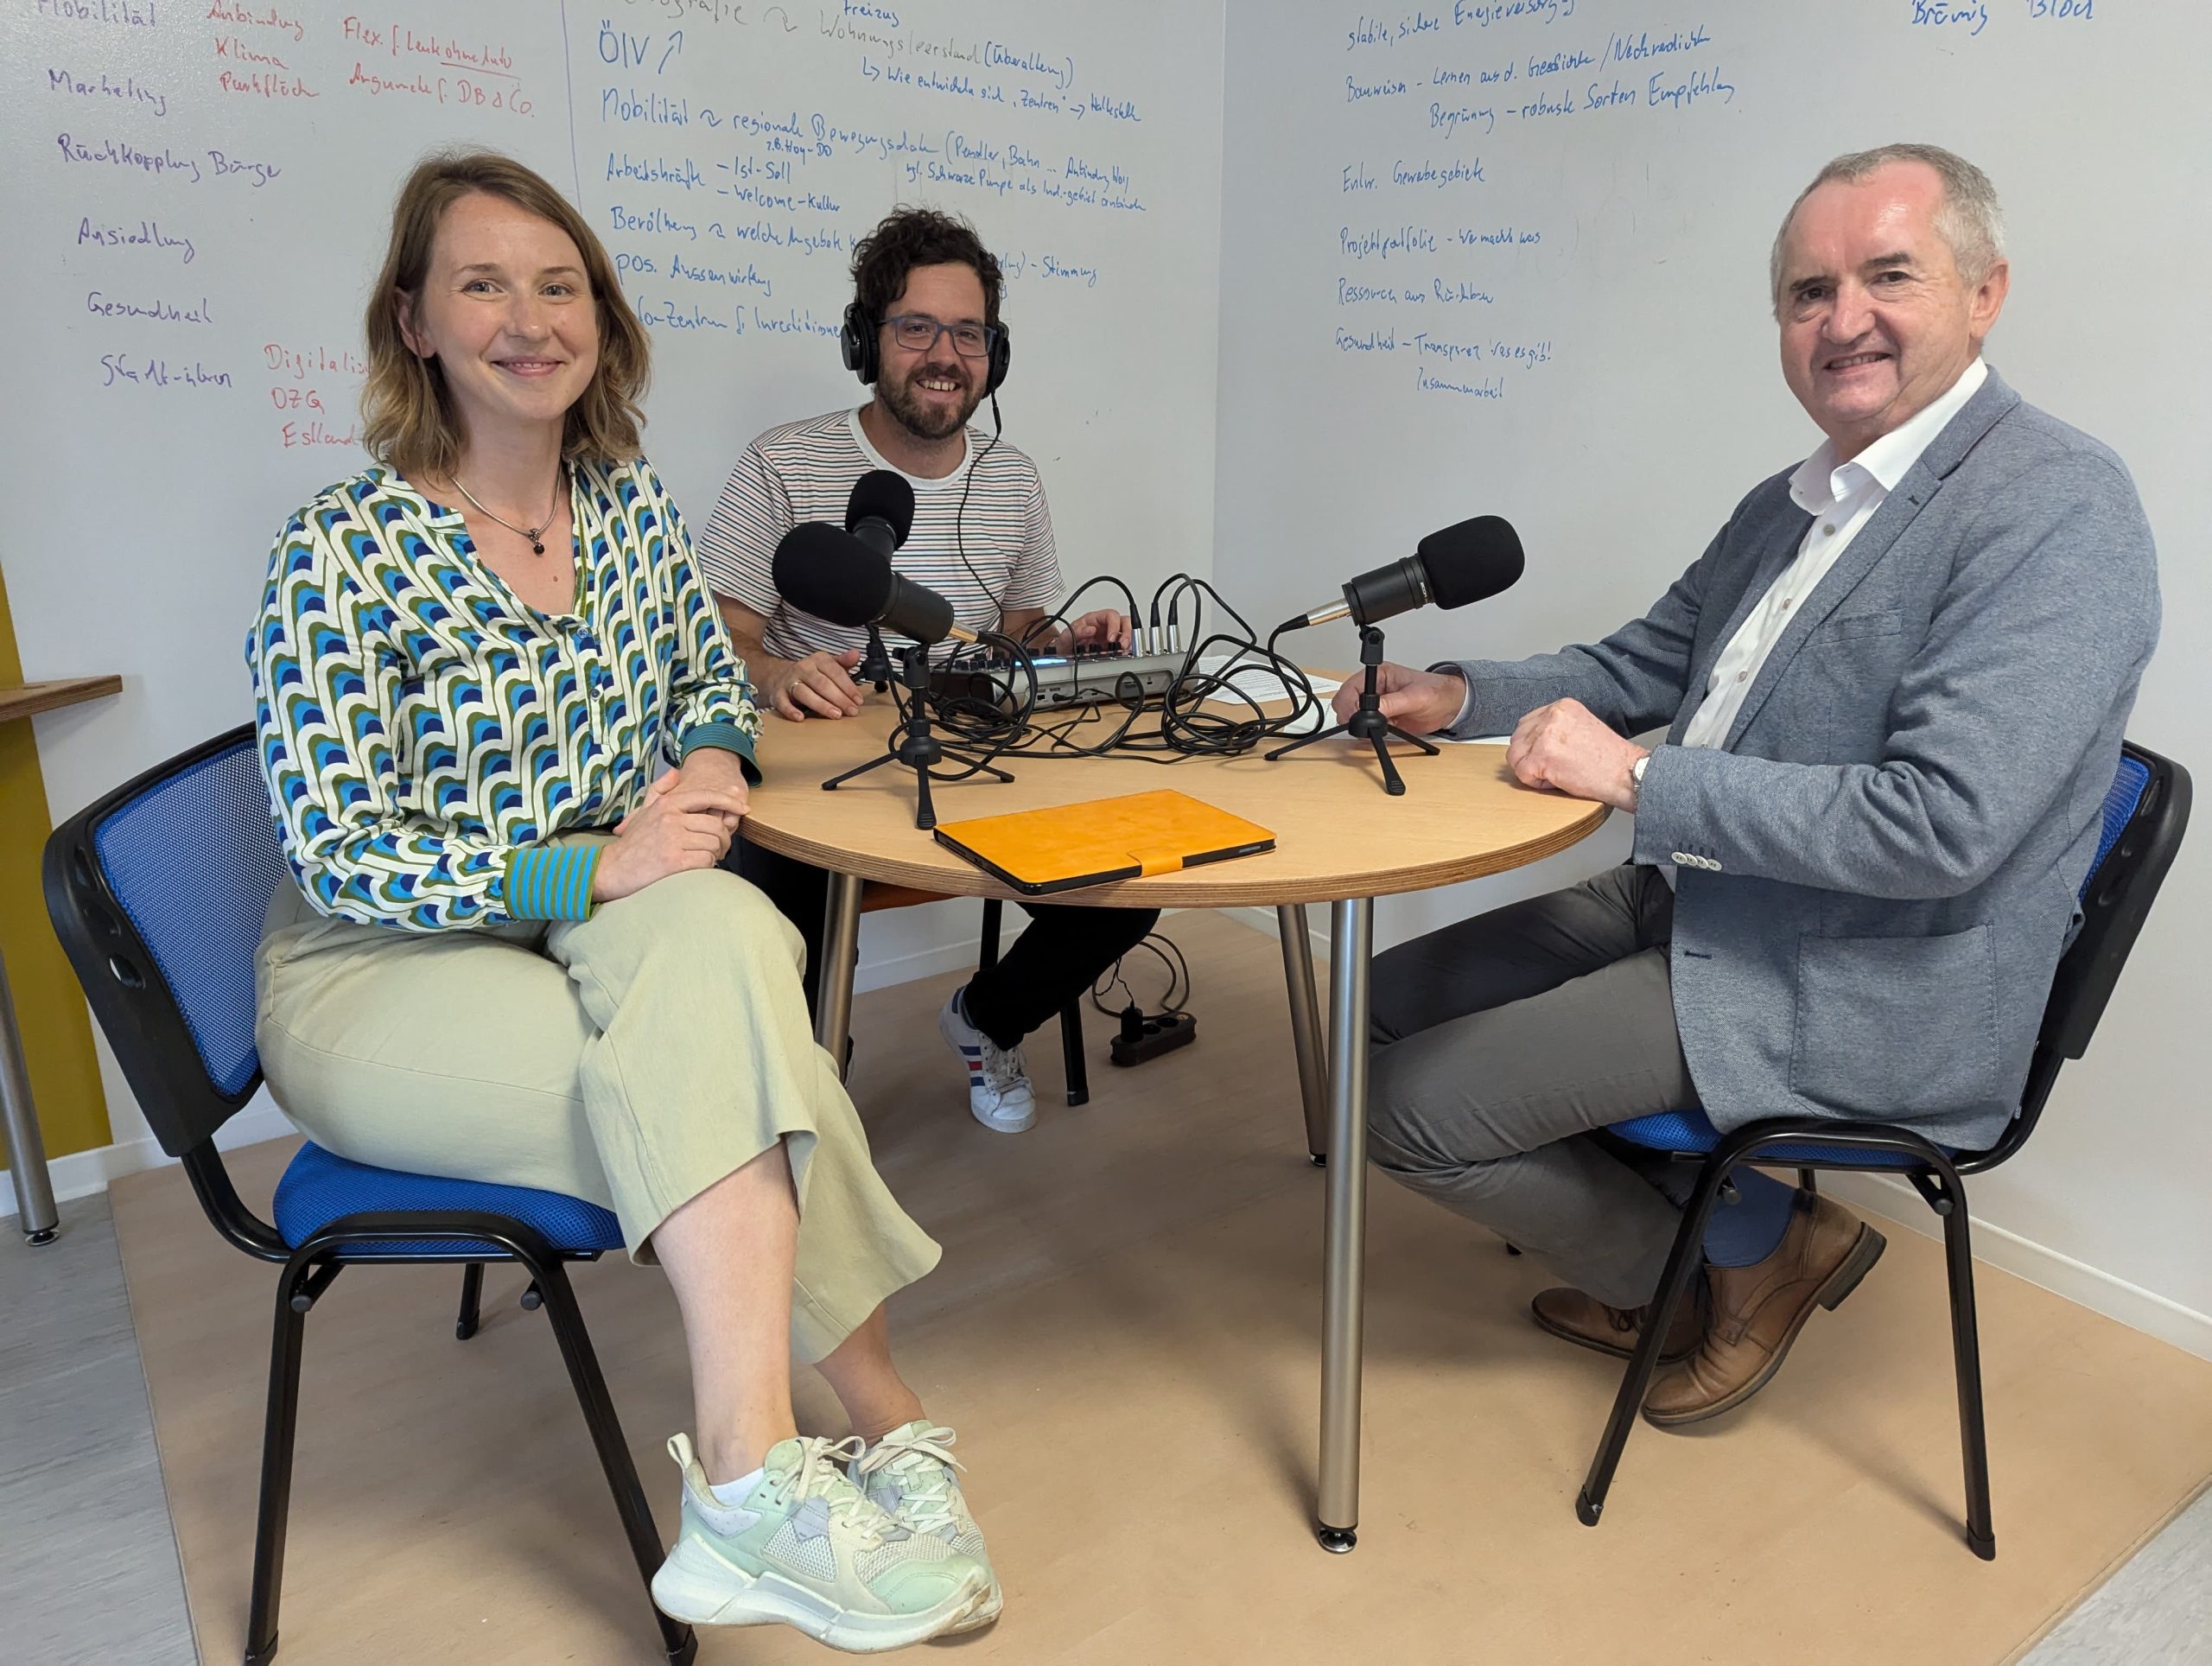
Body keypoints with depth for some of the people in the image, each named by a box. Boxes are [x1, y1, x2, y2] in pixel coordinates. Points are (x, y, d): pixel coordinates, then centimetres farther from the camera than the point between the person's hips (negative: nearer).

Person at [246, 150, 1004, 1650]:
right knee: (725, 1053, -30)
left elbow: (713, 681, 17)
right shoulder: (344, 555, -13)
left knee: (720, 936, -31)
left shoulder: (627, 500, 3)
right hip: (383, 979, -4)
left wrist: (710, 758, -8)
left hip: (605, 930, 4)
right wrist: (597, 866, -26)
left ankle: (752, 1483, -28)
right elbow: (343, 859, -15)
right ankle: (883, 1424, -18)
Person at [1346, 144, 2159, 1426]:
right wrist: (1463, 698, 2)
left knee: (1415, 1109, -12)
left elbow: (1942, 825, -27)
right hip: (1692, 901, 9)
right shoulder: (1791, 504, 11)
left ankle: (1749, 1258, 13)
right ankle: (1681, 1239, 18)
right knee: (1398, 999, 9)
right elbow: (1642, 664, 20)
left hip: (1870, 996, -9)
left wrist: (1639, 777, -22)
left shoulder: (2059, 511, -17)